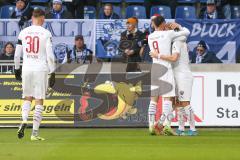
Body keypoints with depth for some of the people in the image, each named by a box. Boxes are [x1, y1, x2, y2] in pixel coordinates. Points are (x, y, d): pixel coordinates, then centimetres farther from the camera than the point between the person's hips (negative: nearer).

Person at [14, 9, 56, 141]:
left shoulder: (23, 32, 3)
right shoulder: (46, 33, -6)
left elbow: (17, 54, 7)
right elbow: (50, 55, -8)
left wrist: (17, 69, 21)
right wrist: (53, 73, -2)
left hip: (26, 69, 3)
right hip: (41, 69, -3)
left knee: (27, 98, 18)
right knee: (39, 100, 3)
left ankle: (24, 121, -8)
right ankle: (35, 133, 0)